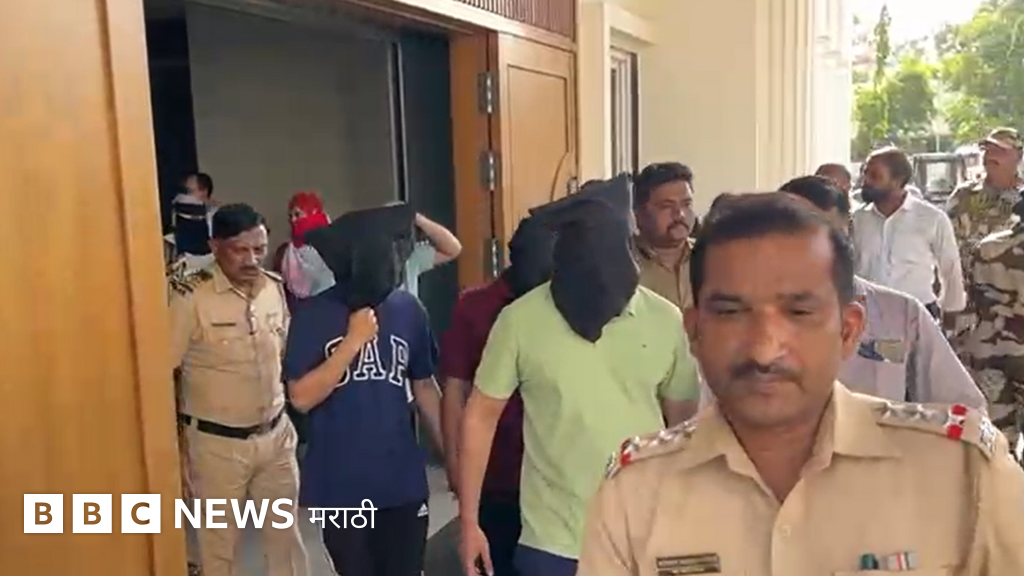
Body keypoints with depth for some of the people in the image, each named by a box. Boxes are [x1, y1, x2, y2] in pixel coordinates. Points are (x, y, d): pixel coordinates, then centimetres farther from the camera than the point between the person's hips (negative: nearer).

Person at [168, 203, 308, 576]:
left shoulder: (274, 287, -1)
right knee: (219, 545, 14)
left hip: (275, 435, 5)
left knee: (285, 534, 17)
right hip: (216, 443, -4)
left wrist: (285, 419, 13)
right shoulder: (190, 297, -18)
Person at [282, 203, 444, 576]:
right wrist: (353, 342, -21)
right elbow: (301, 397, -14)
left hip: (403, 480, 2)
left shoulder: (408, 309, -2)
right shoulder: (313, 314, -10)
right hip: (341, 484, -2)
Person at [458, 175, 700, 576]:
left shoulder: (666, 320, -6)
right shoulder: (520, 320, -11)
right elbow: (481, 416, -3)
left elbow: (683, 423, 5)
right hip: (552, 541, -2)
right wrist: (469, 521, -1)